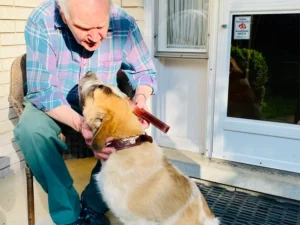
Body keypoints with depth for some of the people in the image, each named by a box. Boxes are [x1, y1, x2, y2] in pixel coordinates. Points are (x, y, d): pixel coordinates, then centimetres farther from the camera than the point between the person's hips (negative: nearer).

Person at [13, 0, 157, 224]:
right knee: (31, 129, -32)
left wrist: (141, 97, -29)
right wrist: (82, 124, -44)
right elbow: (42, 91, -27)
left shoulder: (124, 24, -20)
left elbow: (145, 71, -6)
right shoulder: (41, 21, -26)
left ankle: (93, 206, -2)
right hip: (52, 103, -1)